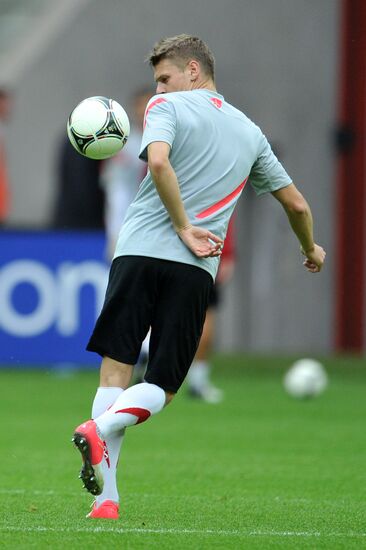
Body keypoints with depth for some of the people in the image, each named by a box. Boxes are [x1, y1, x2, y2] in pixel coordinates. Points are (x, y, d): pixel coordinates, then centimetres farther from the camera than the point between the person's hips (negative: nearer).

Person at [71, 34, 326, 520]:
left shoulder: (168, 107, 4)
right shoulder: (250, 132, 19)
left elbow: (158, 160, -17)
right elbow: (296, 204, 24)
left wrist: (184, 228, -10)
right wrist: (311, 250, 43)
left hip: (140, 250, -3)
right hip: (196, 271, 3)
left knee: (116, 367, 1)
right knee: (161, 388, 7)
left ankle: (106, 499, -9)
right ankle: (103, 426, -25)